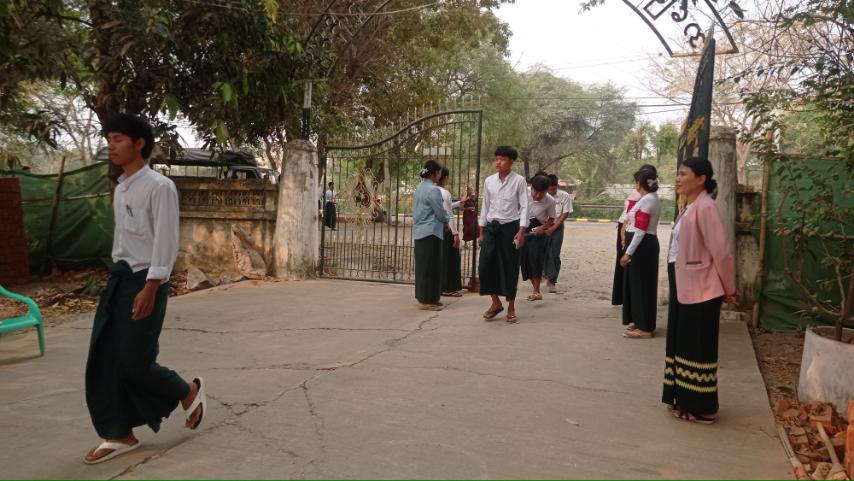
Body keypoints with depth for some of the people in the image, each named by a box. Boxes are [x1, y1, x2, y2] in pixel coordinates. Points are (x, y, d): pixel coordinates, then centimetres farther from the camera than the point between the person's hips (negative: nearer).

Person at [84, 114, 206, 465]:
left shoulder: (159, 187, -13)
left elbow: (166, 242, -17)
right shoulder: (120, 190, 13)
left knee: (135, 362, -4)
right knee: (104, 359, 6)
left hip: (145, 280, -8)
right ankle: (120, 435, 17)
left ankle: (190, 391, 23)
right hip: (119, 277, 8)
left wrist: (150, 288, -21)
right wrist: (118, 277, 18)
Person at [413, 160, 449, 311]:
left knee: (422, 265, 13)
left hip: (419, 232, 9)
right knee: (430, 267, -3)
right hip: (431, 232, -9)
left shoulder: (420, 187, 12)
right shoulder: (433, 189, -16)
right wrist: (447, 220, 9)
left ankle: (423, 297, 20)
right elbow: (440, 213, -13)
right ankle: (426, 301, 1)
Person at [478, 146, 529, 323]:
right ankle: (495, 303, 17)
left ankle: (511, 308, 18)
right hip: (491, 227, 4)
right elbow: (485, 206, 11)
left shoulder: (519, 181, -6)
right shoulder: (489, 181, 6)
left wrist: (521, 232, -15)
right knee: (485, 265, -3)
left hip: (510, 227, -3)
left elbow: (524, 207, -7)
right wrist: (481, 232, 9)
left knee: (510, 268, 4)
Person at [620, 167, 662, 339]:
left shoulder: (646, 200, -17)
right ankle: (641, 321, 28)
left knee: (640, 284, -4)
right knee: (639, 284, 17)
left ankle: (644, 328, 2)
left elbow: (640, 231, -22)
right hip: (647, 244, 11)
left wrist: (628, 253, -22)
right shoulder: (653, 198, 15)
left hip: (642, 246, -11)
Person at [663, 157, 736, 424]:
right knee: (683, 345, 16)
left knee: (698, 348, 1)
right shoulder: (690, 208, 12)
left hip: (700, 290, -9)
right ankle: (685, 400, 28)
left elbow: (721, 252, -18)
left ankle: (701, 409, 13)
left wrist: (729, 290, -9)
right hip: (684, 287, 9)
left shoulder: (705, 208, -17)